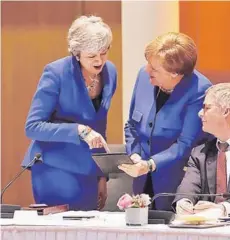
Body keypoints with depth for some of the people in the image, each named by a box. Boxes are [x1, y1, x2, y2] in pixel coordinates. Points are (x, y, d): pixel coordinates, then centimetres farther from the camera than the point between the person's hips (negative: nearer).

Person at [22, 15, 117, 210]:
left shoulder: (110, 72, 2)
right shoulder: (56, 73, -16)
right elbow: (33, 127, -18)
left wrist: (102, 175, 12)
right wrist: (80, 130, -29)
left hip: (88, 175, 5)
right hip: (56, 173, -5)